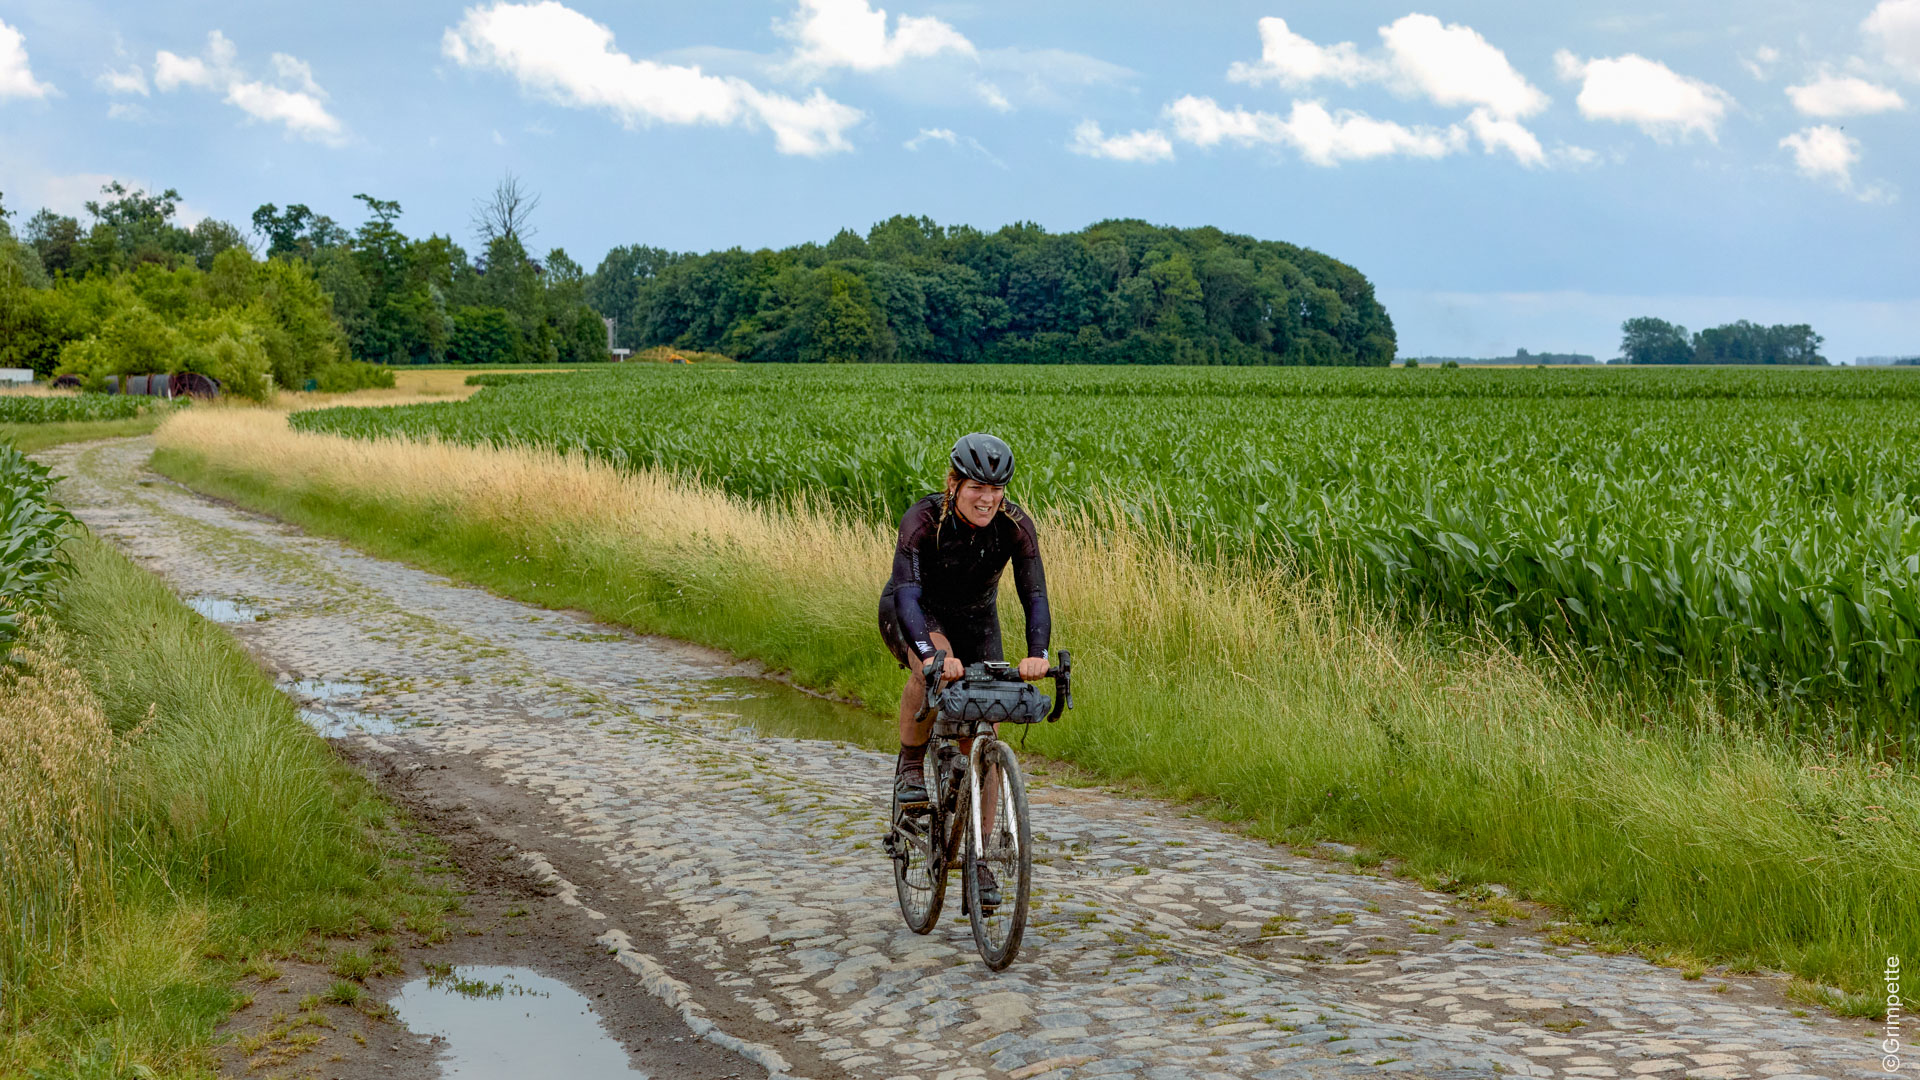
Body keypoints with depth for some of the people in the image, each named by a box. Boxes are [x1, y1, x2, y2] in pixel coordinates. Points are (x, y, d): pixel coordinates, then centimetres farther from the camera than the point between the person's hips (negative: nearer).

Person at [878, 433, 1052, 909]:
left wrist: (1037, 653, -52)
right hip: (913, 614, -3)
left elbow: (1034, 593, -33)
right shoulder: (922, 520, -33)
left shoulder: (1015, 525, -25)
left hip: (975, 618, 3)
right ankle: (910, 763, -15)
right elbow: (907, 592, -44)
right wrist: (930, 653, -61)